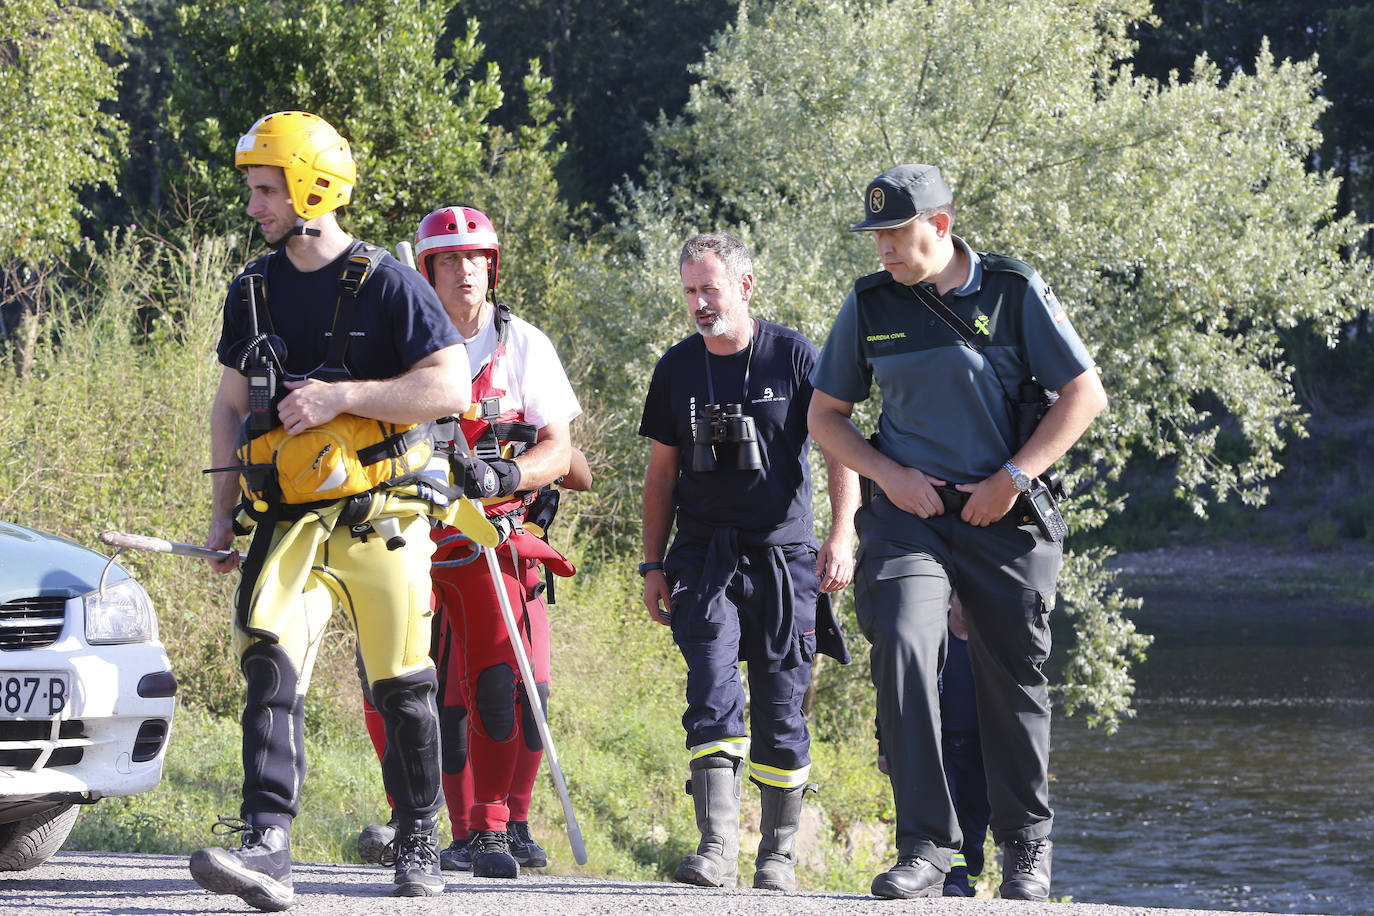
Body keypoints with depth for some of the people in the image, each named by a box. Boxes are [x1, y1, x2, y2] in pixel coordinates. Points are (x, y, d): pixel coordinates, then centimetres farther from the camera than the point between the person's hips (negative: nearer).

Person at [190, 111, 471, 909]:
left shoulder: (387, 286, -6)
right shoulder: (253, 293, 11)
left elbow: (452, 390, -13)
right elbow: (231, 405, 20)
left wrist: (340, 396, -19)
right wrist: (224, 511, 12)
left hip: (380, 519, -3)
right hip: (288, 516, 3)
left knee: (403, 687, 6)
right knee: (270, 663, -18)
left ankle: (420, 843, 25)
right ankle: (266, 849, -28)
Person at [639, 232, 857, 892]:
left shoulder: (794, 356, -1)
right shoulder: (677, 368, 9)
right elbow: (661, 472, 16)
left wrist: (842, 535, -13)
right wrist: (652, 565, 12)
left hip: (783, 558, -2)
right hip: (703, 558, 2)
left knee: (780, 710, 1)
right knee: (713, 695, -14)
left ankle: (779, 855, 11)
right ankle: (717, 850, -21)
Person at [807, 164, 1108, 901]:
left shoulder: (1013, 292, -1)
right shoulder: (869, 304, 4)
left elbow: (1085, 395, -1)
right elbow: (825, 414, 12)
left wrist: (1012, 478, -10)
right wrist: (889, 475, -5)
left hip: (1002, 513, -1)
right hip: (907, 507, 1)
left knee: (1012, 677, 6)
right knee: (902, 646, -23)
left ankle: (1027, 847, 27)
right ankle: (925, 845, -23)